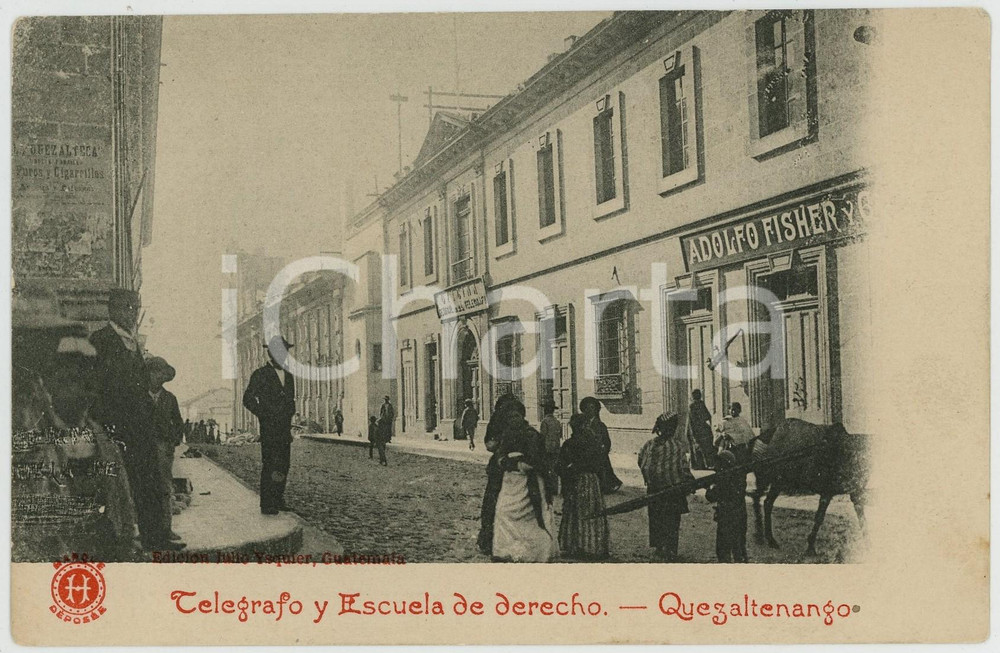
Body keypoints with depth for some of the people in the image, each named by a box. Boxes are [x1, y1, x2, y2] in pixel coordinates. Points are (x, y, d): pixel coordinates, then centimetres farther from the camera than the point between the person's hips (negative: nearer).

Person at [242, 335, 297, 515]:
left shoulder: (289, 376, 17)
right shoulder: (260, 375, -3)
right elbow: (248, 399, -7)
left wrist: (290, 415, 10)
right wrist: (264, 416, -11)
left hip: (285, 430, 6)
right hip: (269, 428, -6)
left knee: (284, 466, 7)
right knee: (270, 466, -8)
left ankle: (278, 501, 16)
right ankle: (267, 505, -4)